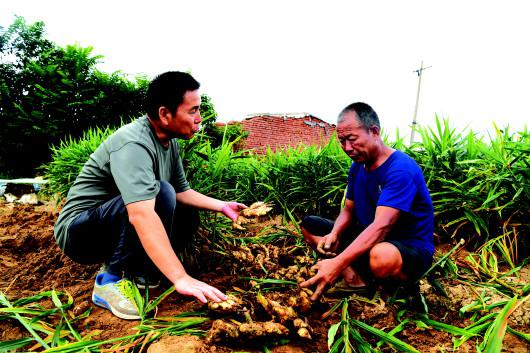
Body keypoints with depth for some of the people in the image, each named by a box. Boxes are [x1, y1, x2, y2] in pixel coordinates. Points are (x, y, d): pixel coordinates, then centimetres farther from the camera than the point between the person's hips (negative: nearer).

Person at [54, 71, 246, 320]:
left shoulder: (169, 142, -1)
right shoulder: (133, 144, -29)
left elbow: (182, 192, 10)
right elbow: (141, 215, -42)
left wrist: (222, 206, 1)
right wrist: (181, 279, -46)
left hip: (113, 228, 9)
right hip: (79, 232, -9)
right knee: (161, 193, -30)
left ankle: (132, 267, 5)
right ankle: (112, 280, -18)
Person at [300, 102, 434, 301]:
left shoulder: (401, 170, -25)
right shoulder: (357, 167, 1)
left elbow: (381, 227, -35)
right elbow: (348, 211, 7)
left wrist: (337, 264, -42)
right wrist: (333, 234, -16)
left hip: (410, 249, -7)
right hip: (367, 240, 8)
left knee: (380, 256, -43)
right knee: (308, 225, 3)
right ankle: (354, 271, -16)